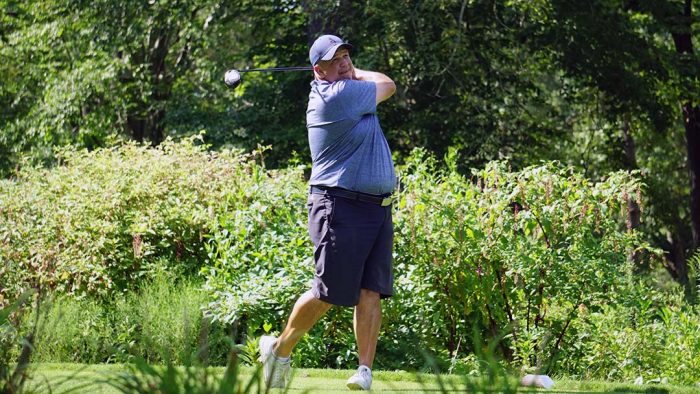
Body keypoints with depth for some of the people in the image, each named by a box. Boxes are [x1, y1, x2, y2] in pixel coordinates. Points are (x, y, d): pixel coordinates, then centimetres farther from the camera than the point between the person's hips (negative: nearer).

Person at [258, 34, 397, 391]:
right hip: (340, 207, -9)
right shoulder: (339, 95, -14)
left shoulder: (328, 92, 15)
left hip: (379, 209, 9)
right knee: (328, 292, -6)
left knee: (370, 292, -2)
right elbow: (387, 85, 5)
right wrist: (356, 75, 19)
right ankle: (279, 348, 14)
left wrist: (351, 73, 21)